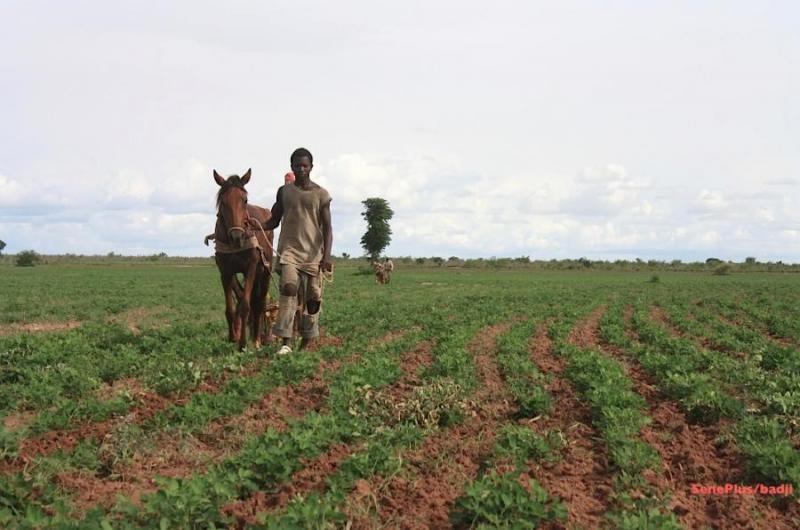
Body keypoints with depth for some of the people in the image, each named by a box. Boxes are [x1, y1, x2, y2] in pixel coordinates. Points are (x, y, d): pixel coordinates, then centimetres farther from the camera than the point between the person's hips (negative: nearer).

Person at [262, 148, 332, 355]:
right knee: (289, 288, -20)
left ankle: (306, 343, 16)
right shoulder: (284, 191, 8)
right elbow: (274, 221, 15)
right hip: (289, 250, 0)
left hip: (313, 252, 0)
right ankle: (286, 342, -22)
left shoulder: (321, 194, 2)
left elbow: (327, 228, -1)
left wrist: (326, 256, -14)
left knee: (312, 298, 1)